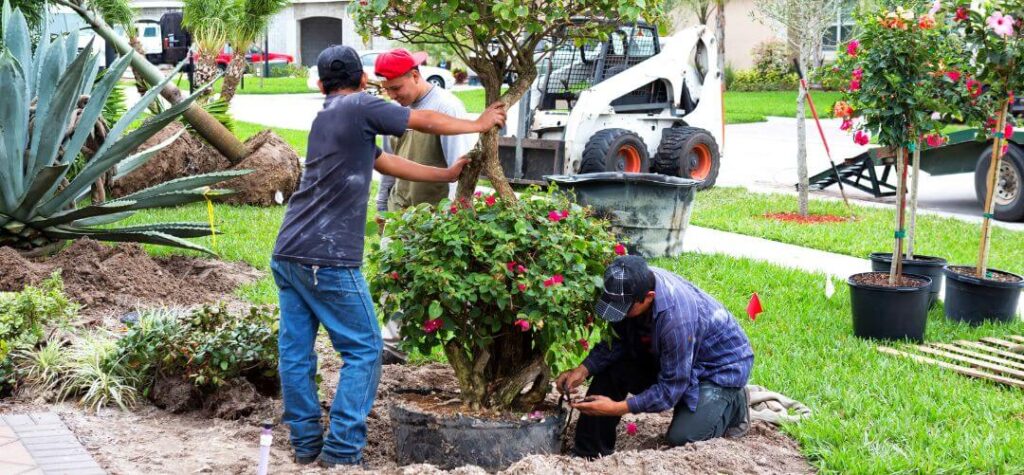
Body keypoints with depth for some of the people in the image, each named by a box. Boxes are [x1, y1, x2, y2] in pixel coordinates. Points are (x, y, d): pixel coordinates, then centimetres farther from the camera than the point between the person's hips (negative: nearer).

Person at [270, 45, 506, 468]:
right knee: (363, 351, 1)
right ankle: (342, 450, -2)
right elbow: (427, 123, 5)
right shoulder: (359, 107, -3)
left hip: (287, 254, 8)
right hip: (327, 259, -8)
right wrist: (478, 125, 21)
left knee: (295, 352, 10)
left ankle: (306, 443, 15)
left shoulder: (325, 118, 20)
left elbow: (386, 163, 25)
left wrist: (447, 175, 30)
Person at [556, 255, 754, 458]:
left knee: (681, 438, -20)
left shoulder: (677, 318, -40)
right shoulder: (637, 284, -21)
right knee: (611, 367, -11)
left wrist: (618, 408, -31)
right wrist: (584, 369, -22)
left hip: (722, 366, -7)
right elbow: (616, 341, -7)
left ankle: (733, 405, 8)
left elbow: (670, 388, -30)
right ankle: (589, 453, -2)